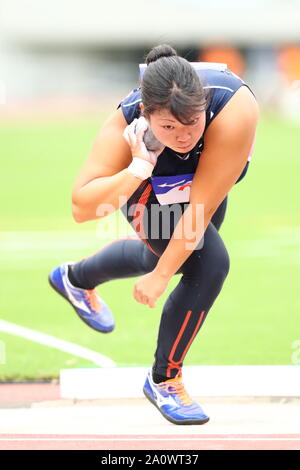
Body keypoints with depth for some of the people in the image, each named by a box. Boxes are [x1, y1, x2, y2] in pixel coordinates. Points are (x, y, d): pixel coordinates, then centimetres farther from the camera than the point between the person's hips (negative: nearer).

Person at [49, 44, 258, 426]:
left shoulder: (234, 109, -47)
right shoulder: (124, 128, -41)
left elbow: (202, 207, -41)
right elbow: (81, 209, -39)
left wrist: (162, 274, -36)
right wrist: (138, 168, -49)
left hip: (205, 176, 3)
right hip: (148, 188, -3)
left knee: (164, 257, 27)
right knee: (208, 265, -22)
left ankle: (76, 279, 57)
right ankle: (163, 380, -1)